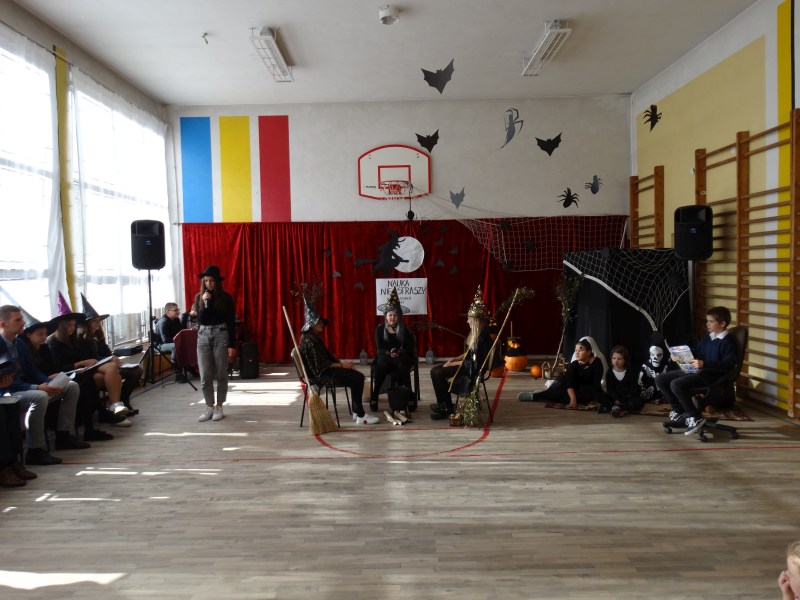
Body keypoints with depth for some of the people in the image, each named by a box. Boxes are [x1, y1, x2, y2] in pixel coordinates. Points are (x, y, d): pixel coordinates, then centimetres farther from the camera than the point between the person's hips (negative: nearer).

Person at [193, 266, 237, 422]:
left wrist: (232, 345, -6)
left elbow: (231, 322, -2)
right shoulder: (199, 297, 6)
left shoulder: (226, 298, -2)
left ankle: (219, 407, 14)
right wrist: (205, 303, -15)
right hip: (203, 336, 2)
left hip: (221, 335, -2)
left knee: (221, 374, 4)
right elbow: (200, 320, -1)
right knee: (205, 376, 1)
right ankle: (209, 407, 13)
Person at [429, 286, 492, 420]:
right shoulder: (476, 334, 7)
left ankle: (447, 408, -1)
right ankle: (444, 404, 8)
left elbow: (475, 362, -22)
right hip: (469, 366, 10)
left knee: (437, 373, -14)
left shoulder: (482, 338, -23)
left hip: (472, 371, -10)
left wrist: (454, 364, -15)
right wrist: (454, 359, 5)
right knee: (435, 371, 3)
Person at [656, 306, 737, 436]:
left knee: (676, 384, -31)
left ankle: (695, 418, -15)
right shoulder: (707, 338, 16)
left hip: (712, 375, -9)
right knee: (660, 379, 0)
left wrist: (704, 364, -30)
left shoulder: (727, 342, -10)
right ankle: (679, 411, 13)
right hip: (696, 371, 9)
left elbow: (728, 364, -22)